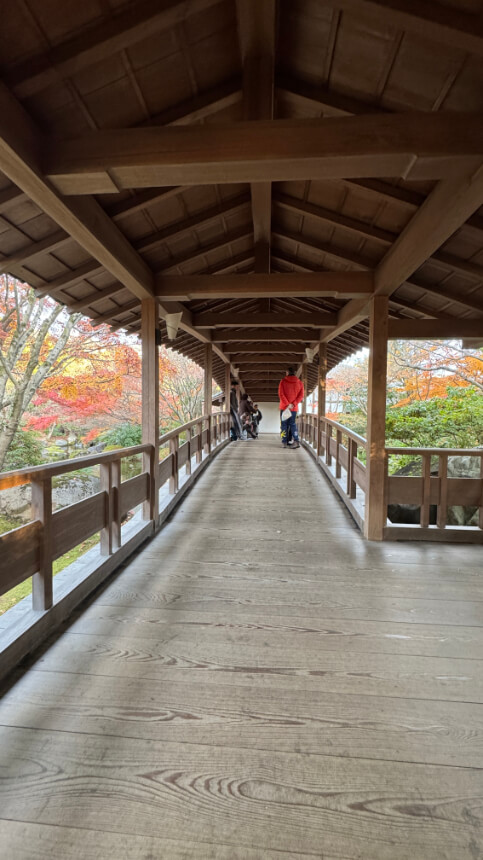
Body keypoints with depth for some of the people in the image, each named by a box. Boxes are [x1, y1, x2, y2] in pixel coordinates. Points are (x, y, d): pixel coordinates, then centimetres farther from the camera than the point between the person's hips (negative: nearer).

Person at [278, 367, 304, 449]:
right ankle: (296, 441, -7)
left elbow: (281, 394, -11)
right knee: (293, 424, 9)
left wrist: (287, 404, -12)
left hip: (284, 407, -2)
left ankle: (284, 442, 5)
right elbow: (301, 395, -1)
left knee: (284, 424, 6)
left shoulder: (283, 381, -3)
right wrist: (293, 404, -7)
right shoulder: (300, 382, 5)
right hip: (294, 407, 2)